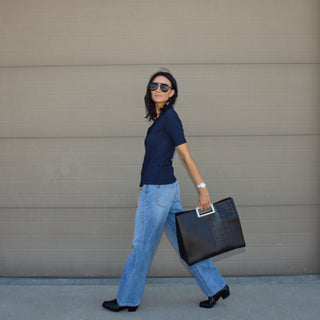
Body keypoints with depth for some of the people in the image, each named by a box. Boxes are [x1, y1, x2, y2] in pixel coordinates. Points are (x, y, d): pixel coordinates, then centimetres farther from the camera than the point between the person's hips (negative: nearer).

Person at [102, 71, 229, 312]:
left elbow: (186, 155, -15)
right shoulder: (160, 119, 16)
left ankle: (128, 299, 22)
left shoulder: (169, 116, -11)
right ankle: (216, 287, 24)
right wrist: (144, 191, 22)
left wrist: (202, 188, -15)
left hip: (158, 190, -9)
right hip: (163, 187, 9)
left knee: (142, 246, 5)